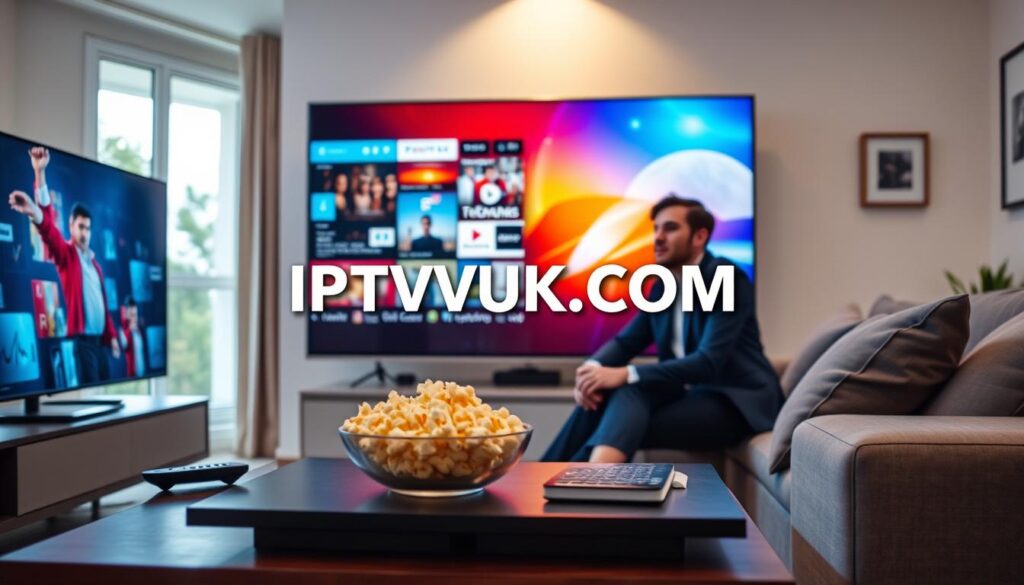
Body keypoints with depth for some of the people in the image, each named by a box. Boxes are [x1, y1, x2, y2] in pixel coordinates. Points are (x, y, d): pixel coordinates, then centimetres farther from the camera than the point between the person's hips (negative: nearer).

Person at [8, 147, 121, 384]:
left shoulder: (93, 261, 18)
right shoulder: (66, 254, -1)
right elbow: (49, 228, -20)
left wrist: (111, 336, 16)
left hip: (98, 340, 7)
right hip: (80, 339, -7)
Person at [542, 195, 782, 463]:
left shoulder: (727, 280, -13)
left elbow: (708, 363, -23)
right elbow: (626, 340, 7)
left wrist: (626, 374, -31)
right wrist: (593, 368, -18)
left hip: (737, 402, -6)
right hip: (690, 393, 6)